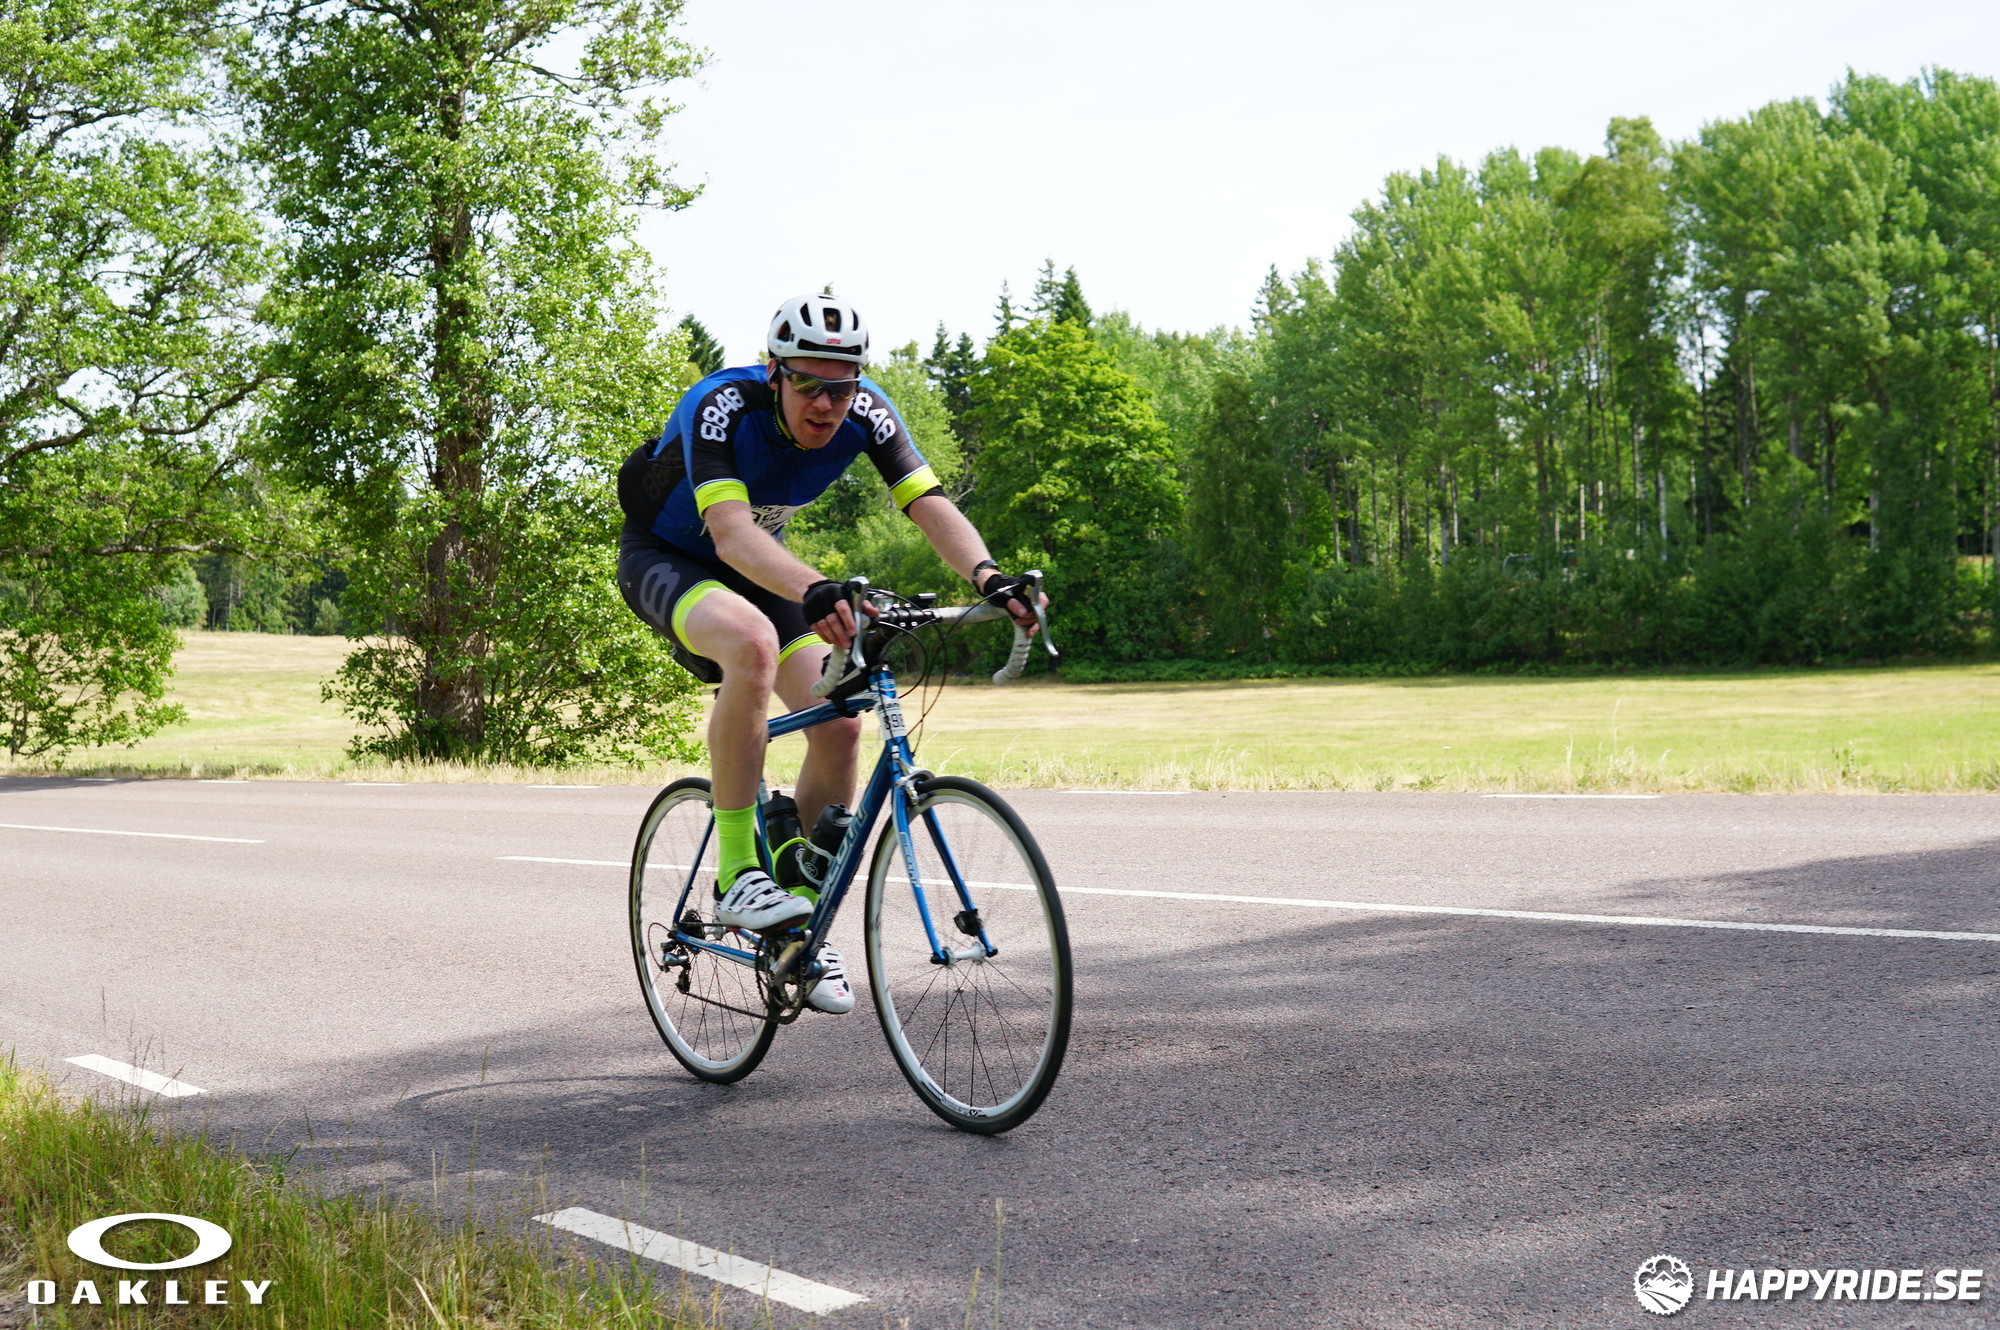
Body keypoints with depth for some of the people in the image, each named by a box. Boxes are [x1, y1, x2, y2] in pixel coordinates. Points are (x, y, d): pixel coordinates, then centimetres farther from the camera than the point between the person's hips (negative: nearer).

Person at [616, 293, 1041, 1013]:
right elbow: (731, 530, -47)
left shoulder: (864, 412, -20)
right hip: (663, 558, -5)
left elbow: (930, 505, -28)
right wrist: (815, 591, -64)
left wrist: (987, 576, -48)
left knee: (839, 724, -13)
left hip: (760, 567, 5)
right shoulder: (720, 406, -33)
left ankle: (802, 918, 7)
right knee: (752, 642, -38)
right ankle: (736, 876, -28)